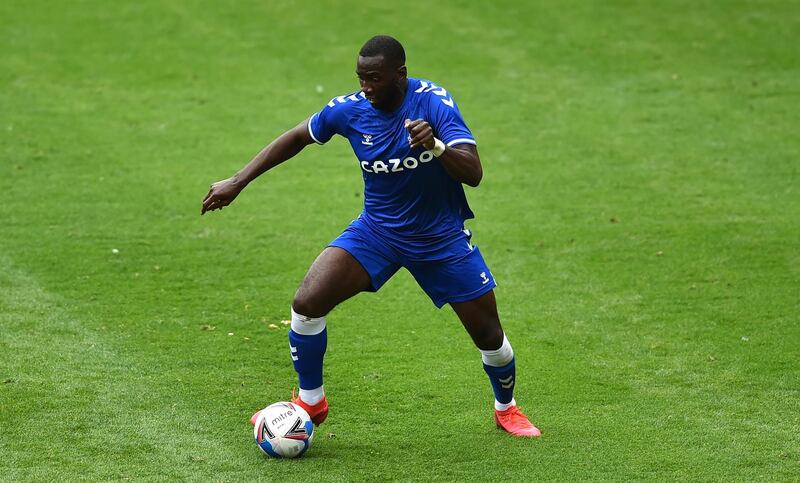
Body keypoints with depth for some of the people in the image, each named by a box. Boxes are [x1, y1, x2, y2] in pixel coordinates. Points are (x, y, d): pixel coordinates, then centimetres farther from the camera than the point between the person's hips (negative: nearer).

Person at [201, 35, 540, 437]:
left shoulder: (433, 102, -22)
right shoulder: (349, 109, -13)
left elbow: (473, 174, -28)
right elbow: (297, 138, 5)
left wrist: (435, 145, -47)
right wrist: (238, 182, 3)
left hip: (441, 238, -2)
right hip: (376, 231, 2)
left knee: (489, 335, 3)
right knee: (307, 303, -16)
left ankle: (506, 408, 35)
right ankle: (310, 403, 6)